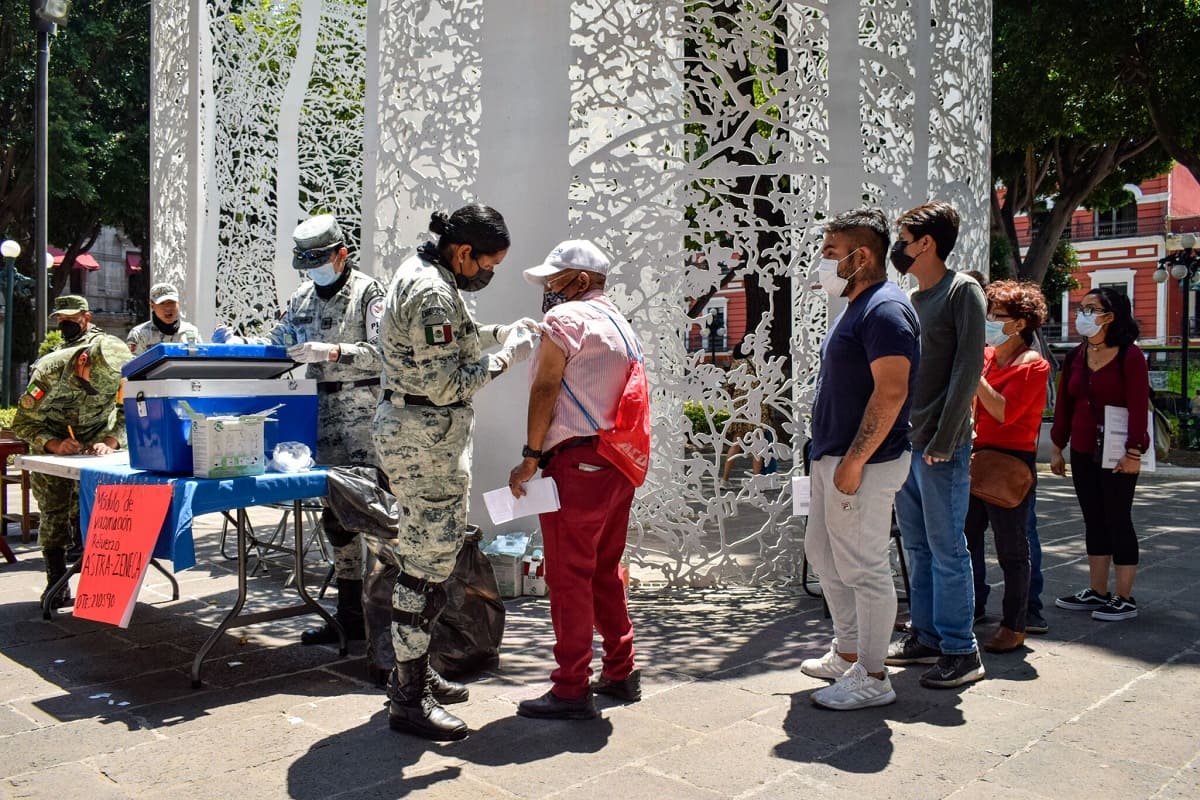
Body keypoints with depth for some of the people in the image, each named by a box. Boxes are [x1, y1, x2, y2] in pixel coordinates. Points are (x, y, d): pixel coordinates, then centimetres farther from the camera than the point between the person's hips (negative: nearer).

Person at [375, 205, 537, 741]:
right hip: (426, 440, -11)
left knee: (419, 558, 18)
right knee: (427, 567, -3)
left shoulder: (421, 272, 12)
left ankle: (409, 672, 32)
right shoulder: (433, 294, -21)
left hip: (410, 431, 11)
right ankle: (409, 701, 7)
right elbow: (444, 385, -23)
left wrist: (498, 333, 14)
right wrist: (503, 359, -13)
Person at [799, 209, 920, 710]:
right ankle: (847, 654, 33)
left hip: (862, 464, -11)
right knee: (822, 553, 19)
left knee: (864, 568, -2)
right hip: (833, 458, 11)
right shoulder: (856, 307, 16)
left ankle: (872, 679, 11)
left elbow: (891, 392, -24)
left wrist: (853, 461, -24)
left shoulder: (884, 309, -16)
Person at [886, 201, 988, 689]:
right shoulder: (910, 300, 15)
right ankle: (926, 637, 23)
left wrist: (942, 442, -16)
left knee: (946, 549, -2)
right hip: (905, 445, 8)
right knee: (916, 547, 13)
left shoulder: (962, 290, -7)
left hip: (941, 450, -8)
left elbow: (967, 369, -14)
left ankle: (961, 652, 7)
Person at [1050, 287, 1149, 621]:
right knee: (1094, 521, 12)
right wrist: (1057, 447, 10)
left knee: (1118, 521, 0)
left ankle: (1125, 599, 9)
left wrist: (1133, 452, -18)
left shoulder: (1130, 356, -9)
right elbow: (1064, 405, 11)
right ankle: (1097, 593, 21)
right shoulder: (1075, 357, 9)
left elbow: (1139, 407, -13)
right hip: (1083, 453, 6)